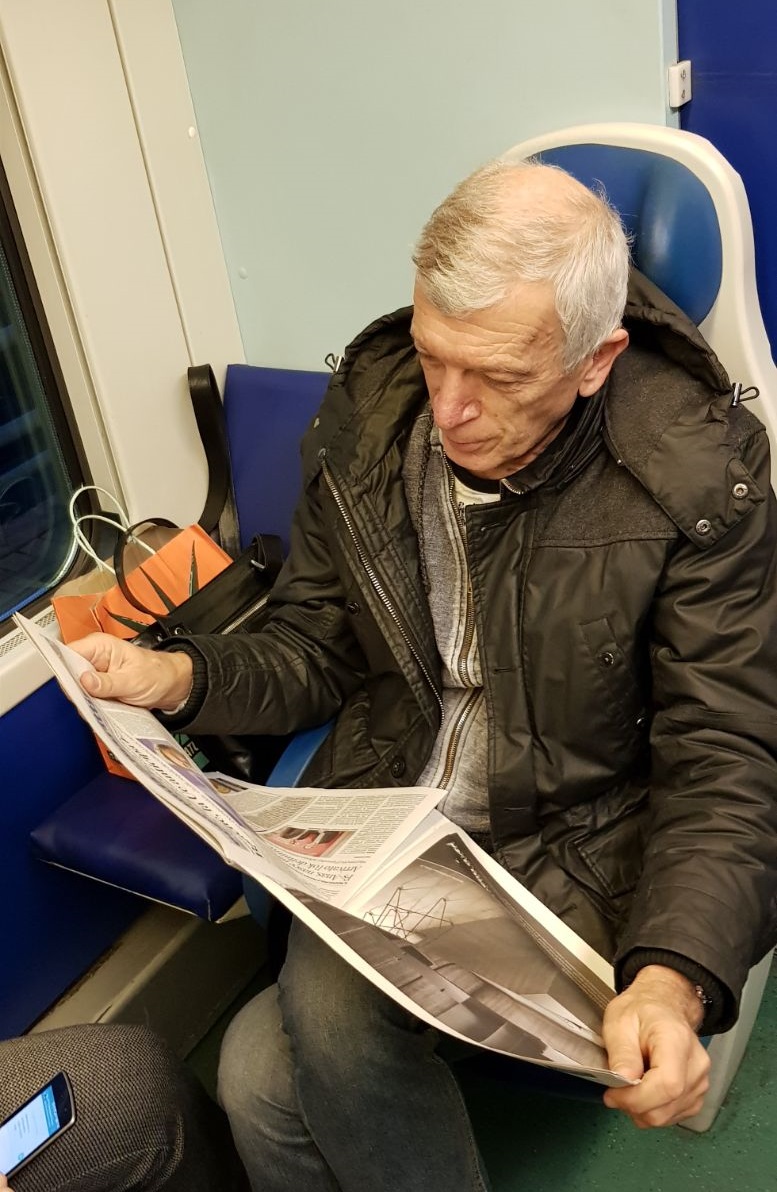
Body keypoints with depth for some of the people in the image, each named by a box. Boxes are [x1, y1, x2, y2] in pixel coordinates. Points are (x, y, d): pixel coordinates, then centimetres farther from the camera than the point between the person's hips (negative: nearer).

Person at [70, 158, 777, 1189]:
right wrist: (183, 677, -13)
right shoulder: (365, 417, -5)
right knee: (260, 1077, -16)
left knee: (268, 1067, -22)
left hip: (573, 852, -4)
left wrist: (674, 977, -31)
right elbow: (318, 648, 7)